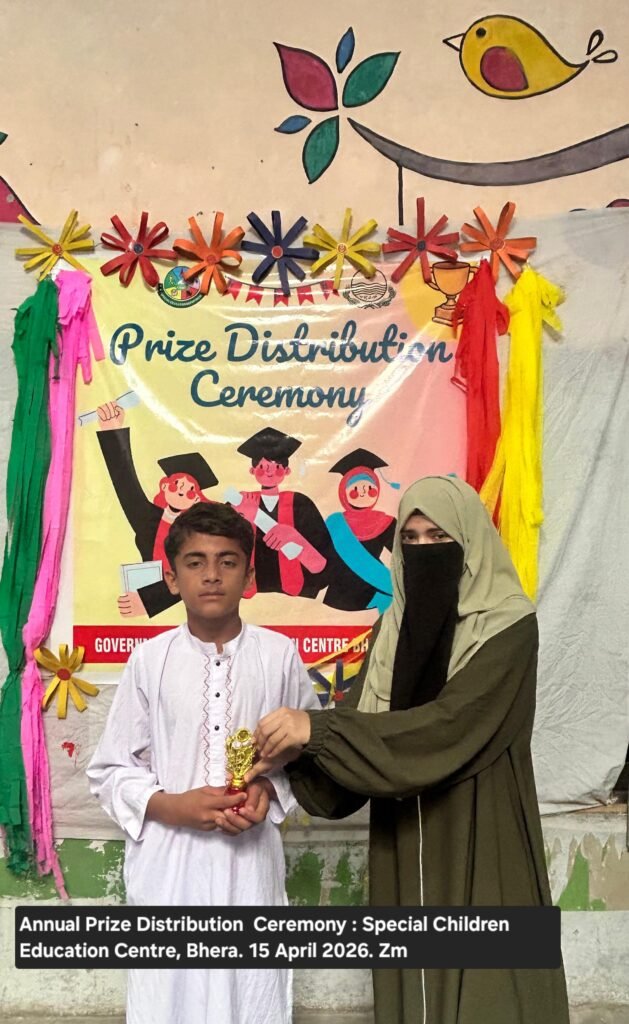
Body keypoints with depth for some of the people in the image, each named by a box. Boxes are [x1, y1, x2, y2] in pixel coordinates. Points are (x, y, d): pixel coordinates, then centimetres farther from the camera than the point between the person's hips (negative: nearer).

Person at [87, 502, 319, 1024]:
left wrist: (271, 790, -10)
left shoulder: (279, 655, -4)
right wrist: (172, 805, -13)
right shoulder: (149, 659, -4)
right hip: (168, 864, 0)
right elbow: (110, 771, 2)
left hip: (251, 862, 0)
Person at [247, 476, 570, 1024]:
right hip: (405, 848, 5)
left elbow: (448, 723, -24)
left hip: (481, 845, -5)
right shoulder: (395, 625, 6)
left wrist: (319, 728, -28)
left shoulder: (510, 624, -12)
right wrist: (298, 751, -20)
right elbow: (363, 720, 0)